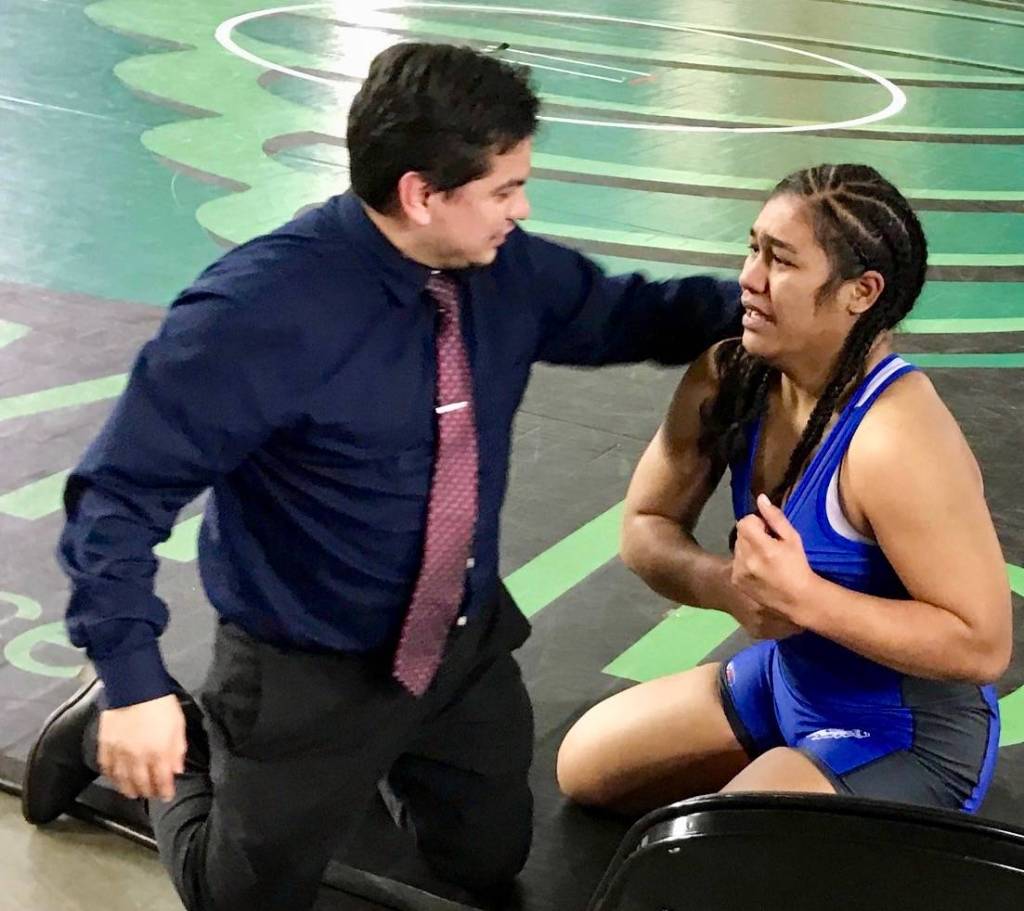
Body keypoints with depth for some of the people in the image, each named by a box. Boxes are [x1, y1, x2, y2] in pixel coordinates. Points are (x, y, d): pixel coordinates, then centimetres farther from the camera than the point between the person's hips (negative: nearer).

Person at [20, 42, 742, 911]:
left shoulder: (506, 268, -11)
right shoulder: (263, 308, -31)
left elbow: (621, 314, 7)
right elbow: (119, 494, -26)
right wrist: (135, 682, -32)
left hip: (466, 640, 6)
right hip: (310, 670, -6)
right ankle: (150, 733, 35)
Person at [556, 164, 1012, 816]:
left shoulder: (896, 440, -33)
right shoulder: (728, 374, -11)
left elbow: (983, 644, -30)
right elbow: (646, 528, -2)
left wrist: (804, 597, -36)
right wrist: (726, 585, -24)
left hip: (908, 740, -8)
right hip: (789, 678, 8)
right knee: (586, 765, 19)